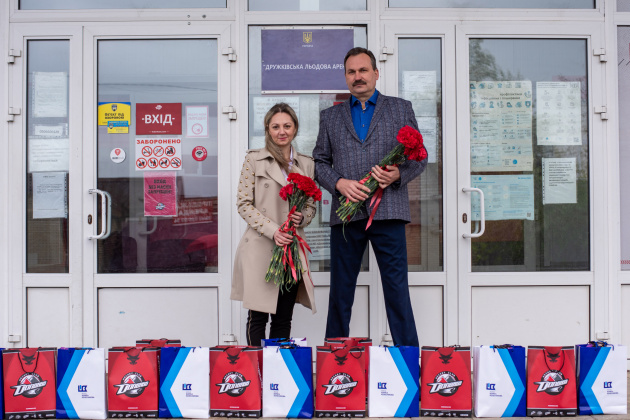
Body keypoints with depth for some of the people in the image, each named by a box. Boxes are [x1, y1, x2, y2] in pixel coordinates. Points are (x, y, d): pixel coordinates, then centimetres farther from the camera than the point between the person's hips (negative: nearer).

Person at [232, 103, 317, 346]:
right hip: (260, 248, -3)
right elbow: (243, 205, -2)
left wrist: (302, 218, -7)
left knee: (284, 317, 7)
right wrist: (273, 230, -14)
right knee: (258, 315, -2)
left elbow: (311, 206, 17)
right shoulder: (254, 160, 2)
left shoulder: (306, 164, 13)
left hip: (292, 249, 3)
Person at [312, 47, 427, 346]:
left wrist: (398, 175, -10)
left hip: (388, 211, -2)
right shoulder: (330, 116, 17)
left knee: (397, 289, -3)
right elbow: (320, 162, 14)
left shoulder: (401, 109, 13)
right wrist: (339, 183, -6)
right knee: (340, 291, 6)